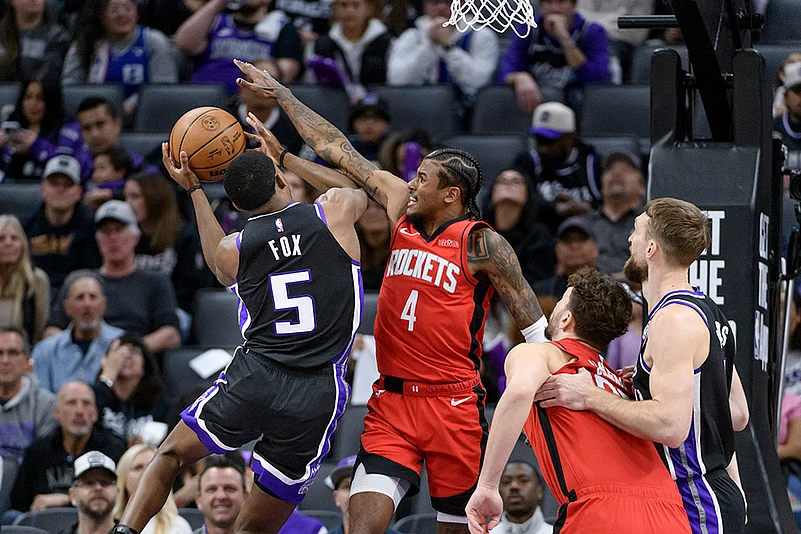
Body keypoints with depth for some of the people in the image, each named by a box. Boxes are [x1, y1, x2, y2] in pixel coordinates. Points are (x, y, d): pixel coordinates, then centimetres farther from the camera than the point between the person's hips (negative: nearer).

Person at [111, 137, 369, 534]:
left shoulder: (231, 249, 7)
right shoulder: (335, 213, 4)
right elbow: (360, 192, 31)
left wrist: (193, 189, 39)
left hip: (253, 379, 0)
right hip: (318, 396, 0)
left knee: (170, 456, 24)